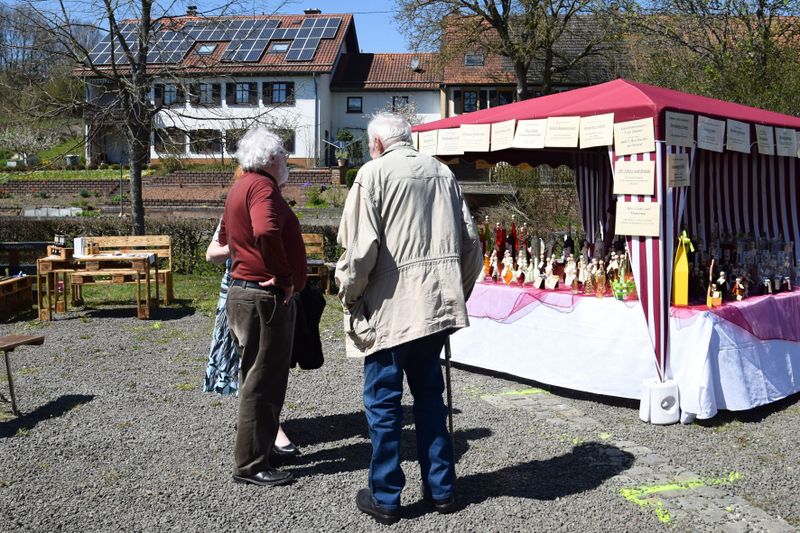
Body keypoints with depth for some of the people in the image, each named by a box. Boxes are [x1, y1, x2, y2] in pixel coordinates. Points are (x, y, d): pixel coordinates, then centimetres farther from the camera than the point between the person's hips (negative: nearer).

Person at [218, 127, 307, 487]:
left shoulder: (240, 188, 18)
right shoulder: (263, 186, -15)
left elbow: (224, 238, 30)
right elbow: (266, 232, -34)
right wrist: (284, 277, -22)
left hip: (243, 292, 11)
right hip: (266, 298, -11)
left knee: (259, 378, 19)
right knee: (263, 381, -3)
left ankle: (261, 447, 31)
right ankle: (250, 464, 5)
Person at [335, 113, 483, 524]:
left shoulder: (374, 172, -6)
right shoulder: (442, 173, 10)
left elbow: (360, 247, -14)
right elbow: (470, 242, 12)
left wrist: (348, 293, 1)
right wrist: (458, 291, 22)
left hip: (390, 306, -5)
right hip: (438, 303, 6)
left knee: (383, 403, 6)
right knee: (429, 394, 17)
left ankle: (385, 498, 16)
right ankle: (441, 488, 25)